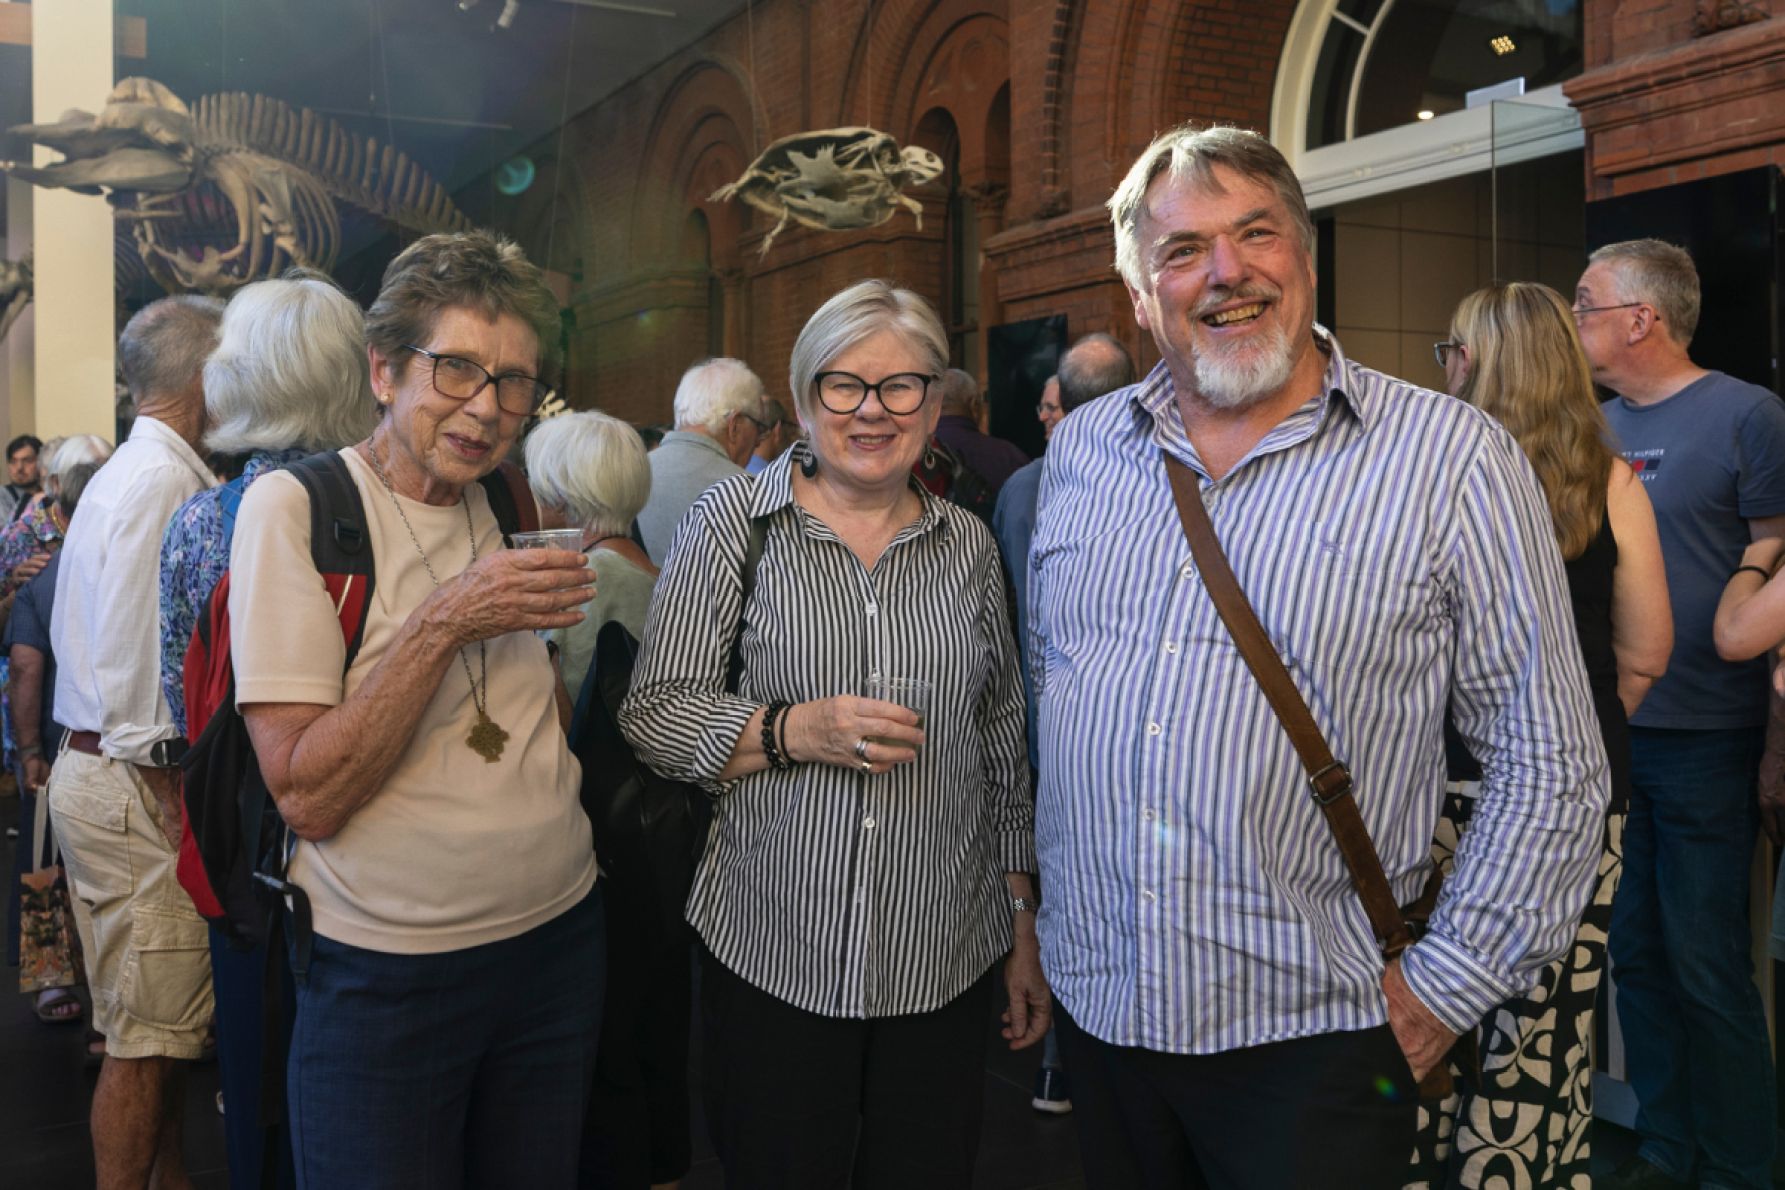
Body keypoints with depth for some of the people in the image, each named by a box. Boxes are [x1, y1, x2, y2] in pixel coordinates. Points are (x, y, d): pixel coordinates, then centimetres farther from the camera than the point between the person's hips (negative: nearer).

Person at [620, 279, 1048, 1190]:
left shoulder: (968, 544, 6)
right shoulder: (734, 519, -2)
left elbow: (1003, 745, 12)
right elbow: (653, 713, -4)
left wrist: (1025, 916, 10)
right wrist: (793, 732, -19)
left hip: (943, 961, 2)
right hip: (772, 953, -2)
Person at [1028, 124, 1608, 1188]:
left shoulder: (1453, 461, -8)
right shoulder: (1081, 448, 5)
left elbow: (1553, 763, -7)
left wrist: (1446, 987, -9)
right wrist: (1034, 890, 12)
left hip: (1311, 1035, -4)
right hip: (1095, 1008, 4)